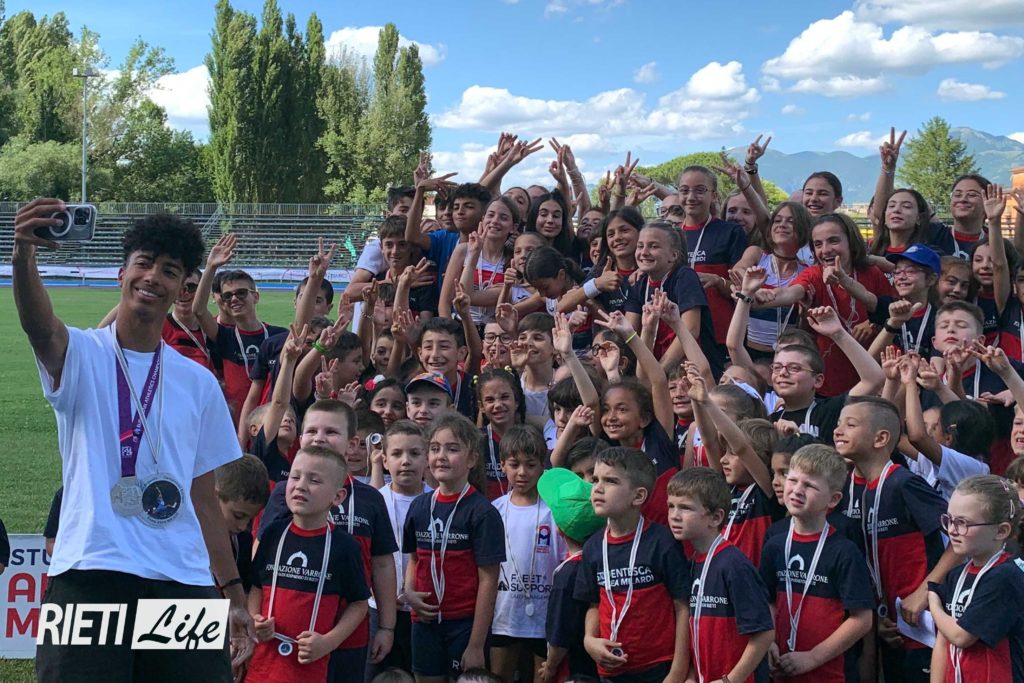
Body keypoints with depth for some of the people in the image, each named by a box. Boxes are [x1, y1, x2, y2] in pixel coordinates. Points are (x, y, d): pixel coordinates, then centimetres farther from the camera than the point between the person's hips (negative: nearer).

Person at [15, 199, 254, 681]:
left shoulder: (199, 383, 14)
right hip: (87, 576, -3)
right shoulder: (80, 355, 4)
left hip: (184, 585, 3)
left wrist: (235, 594, 14)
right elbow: (40, 326, -21)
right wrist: (23, 253, -41)